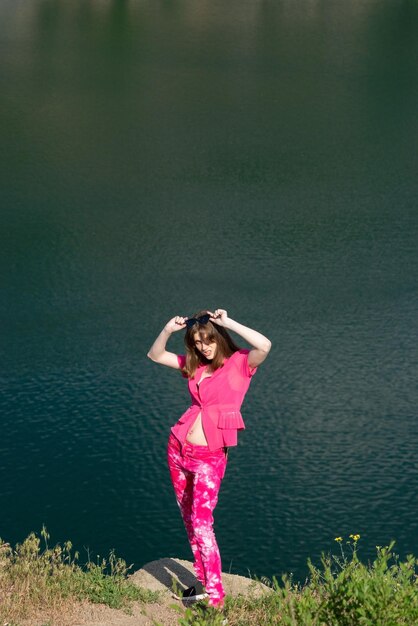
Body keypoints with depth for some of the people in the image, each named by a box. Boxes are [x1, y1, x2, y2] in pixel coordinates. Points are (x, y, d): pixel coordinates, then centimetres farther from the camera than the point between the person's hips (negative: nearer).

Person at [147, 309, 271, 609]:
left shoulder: (240, 363, -8)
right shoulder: (195, 366, 9)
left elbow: (265, 346, -29)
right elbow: (155, 355, 16)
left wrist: (228, 322, -25)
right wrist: (168, 330, -2)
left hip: (210, 457, -7)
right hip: (178, 449, 7)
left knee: (201, 524, -13)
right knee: (190, 519, 14)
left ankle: (216, 597, -8)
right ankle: (204, 581, 27)